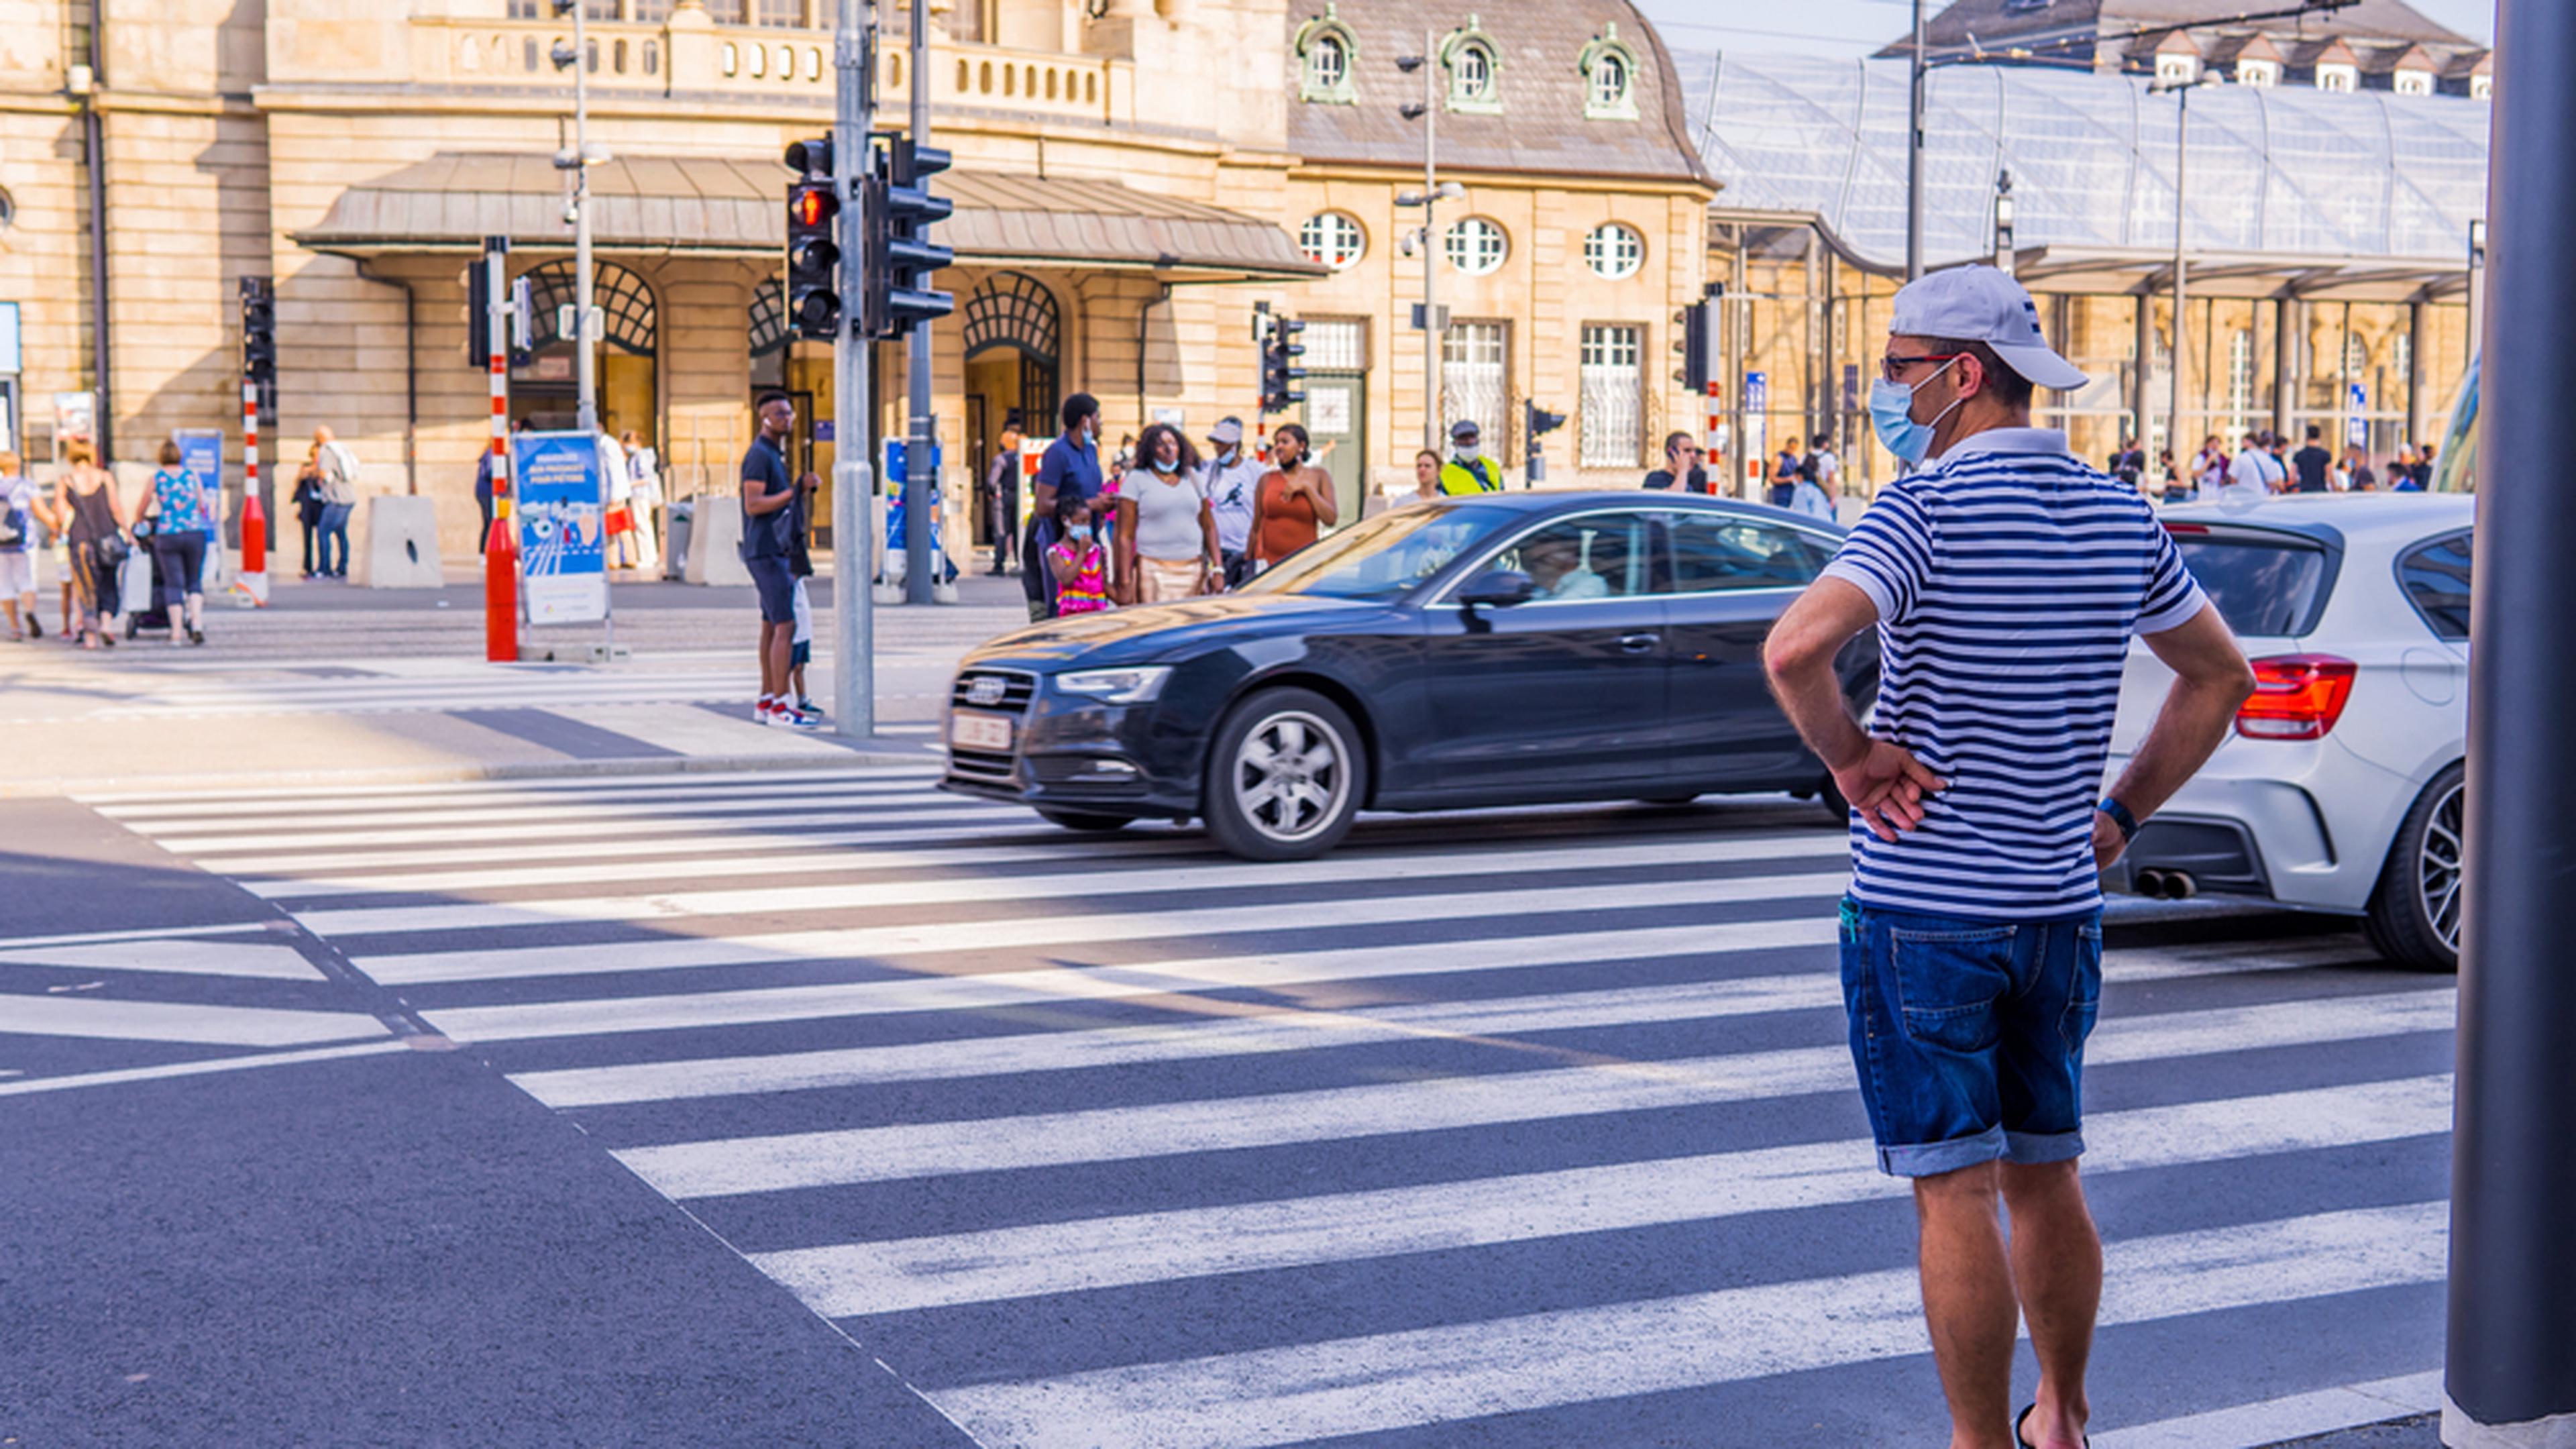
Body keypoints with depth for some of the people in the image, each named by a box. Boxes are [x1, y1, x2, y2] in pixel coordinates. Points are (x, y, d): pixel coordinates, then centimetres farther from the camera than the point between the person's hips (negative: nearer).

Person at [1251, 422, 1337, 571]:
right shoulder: (1267, 479, 9)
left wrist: (1306, 488, -7)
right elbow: (1256, 528, 11)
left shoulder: (1319, 476, 7)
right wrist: (1248, 562, 8)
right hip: (1268, 562, 1)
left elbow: (1331, 519, -4)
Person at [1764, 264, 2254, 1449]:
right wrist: (2119, 817, 16)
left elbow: (1796, 648, -31)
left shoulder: (1928, 508, -15)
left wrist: (1850, 758, -14)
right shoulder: (2119, 517, 6)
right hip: (2060, 906, 7)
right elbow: (2219, 677, 17)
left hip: (1924, 908, -6)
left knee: (1956, 1197, 1)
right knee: (2044, 1181, 19)